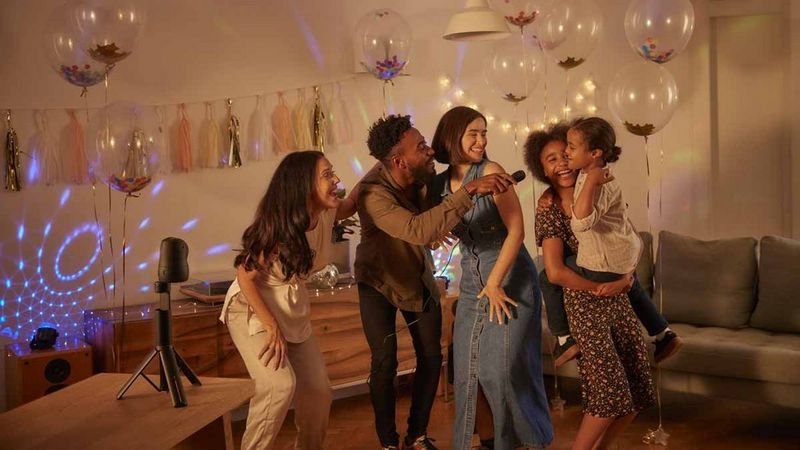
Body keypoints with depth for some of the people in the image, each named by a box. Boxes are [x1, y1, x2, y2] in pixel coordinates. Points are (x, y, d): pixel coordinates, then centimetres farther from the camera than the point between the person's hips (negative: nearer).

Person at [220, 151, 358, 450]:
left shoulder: (326, 214, -9)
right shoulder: (276, 225, -28)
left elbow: (350, 205, 15)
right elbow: (245, 276, -21)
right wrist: (272, 328, -23)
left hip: (293, 313, 6)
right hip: (253, 310, -6)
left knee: (318, 390, 2)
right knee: (280, 384, -23)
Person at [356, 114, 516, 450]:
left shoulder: (423, 175, -17)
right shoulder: (373, 193, -35)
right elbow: (419, 231, -52)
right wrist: (470, 190, -54)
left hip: (419, 278, 5)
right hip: (379, 282, -5)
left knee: (431, 358, 3)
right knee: (385, 362, -10)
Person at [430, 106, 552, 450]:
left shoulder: (491, 172, -10)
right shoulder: (440, 183, 4)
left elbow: (516, 230, -15)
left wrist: (495, 283, -14)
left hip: (510, 279, -5)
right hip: (472, 285, 5)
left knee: (506, 366, -3)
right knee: (469, 367, 6)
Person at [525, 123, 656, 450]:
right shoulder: (549, 213, -10)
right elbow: (556, 272, -18)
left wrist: (625, 279, -10)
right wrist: (598, 288, -13)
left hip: (618, 300, 6)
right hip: (585, 306, -5)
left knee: (637, 390, 7)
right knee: (610, 389, -8)